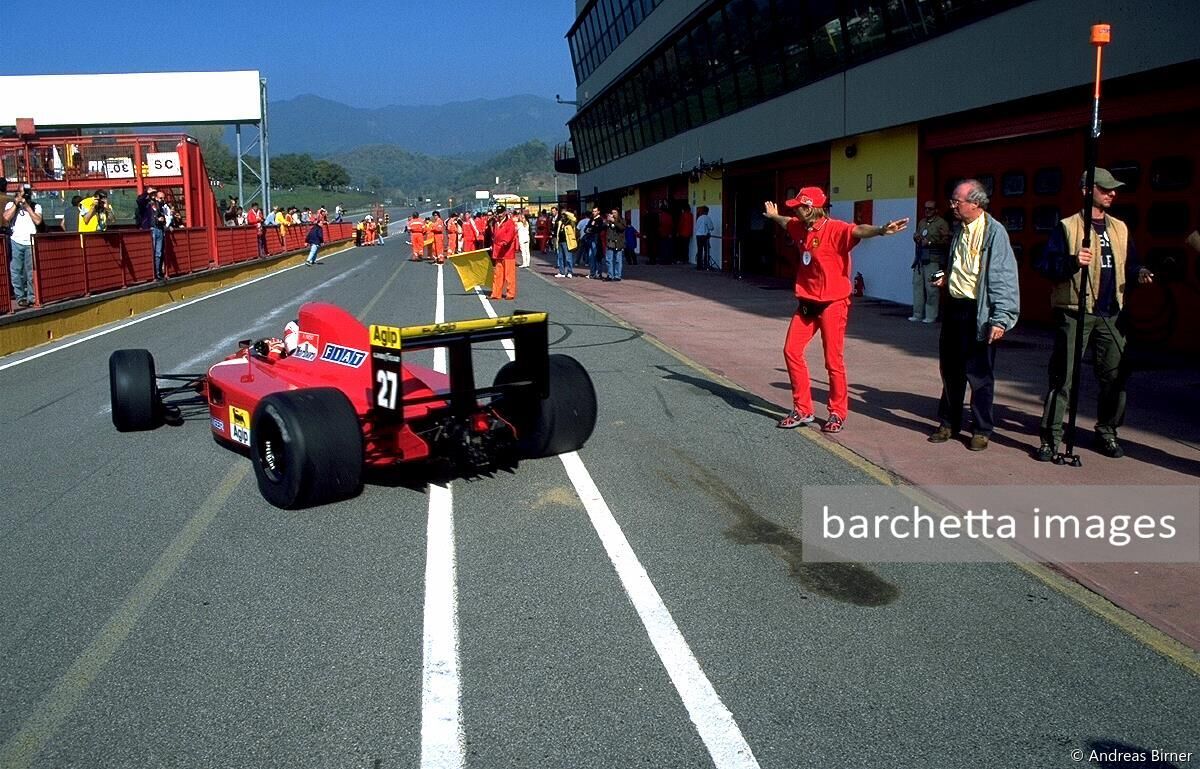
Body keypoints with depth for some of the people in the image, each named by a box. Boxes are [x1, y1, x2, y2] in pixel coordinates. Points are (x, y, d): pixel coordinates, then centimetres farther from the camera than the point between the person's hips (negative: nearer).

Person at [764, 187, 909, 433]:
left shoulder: (835, 229, -17)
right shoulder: (801, 228, 7)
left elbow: (858, 230, -37)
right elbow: (787, 222, 31)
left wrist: (880, 230, -57)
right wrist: (774, 216, 51)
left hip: (832, 304, -8)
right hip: (807, 302, 8)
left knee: (833, 361, -1)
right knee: (791, 351, 7)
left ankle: (838, 413, 16)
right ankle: (802, 410, 18)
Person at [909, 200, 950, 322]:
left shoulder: (941, 223, -3)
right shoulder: (922, 222, 19)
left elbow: (946, 240, -12)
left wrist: (930, 242, -15)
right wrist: (916, 237, 9)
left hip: (933, 260, -7)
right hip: (920, 258, 7)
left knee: (931, 288, -8)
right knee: (917, 285, 5)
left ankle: (931, 316, -2)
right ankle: (917, 314, 11)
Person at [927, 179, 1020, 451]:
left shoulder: (994, 232, -14)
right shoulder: (959, 228, 11)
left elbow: (1004, 277, -17)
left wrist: (1001, 319, -21)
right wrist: (947, 278, 9)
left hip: (978, 311, -7)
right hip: (954, 306, 7)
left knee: (980, 373, 3)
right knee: (950, 368, 14)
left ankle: (981, 430, 15)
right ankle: (949, 423, 27)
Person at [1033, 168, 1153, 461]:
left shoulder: (1120, 228, 16)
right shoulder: (1067, 227, -1)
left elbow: (1128, 265, 23)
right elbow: (1045, 265, -8)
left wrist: (1138, 273, 1)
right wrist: (1072, 262, -25)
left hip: (1111, 314, 5)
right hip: (1075, 311, -5)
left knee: (1115, 375, 7)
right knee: (1062, 377, -6)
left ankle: (1107, 431, 24)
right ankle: (1050, 437, -1)